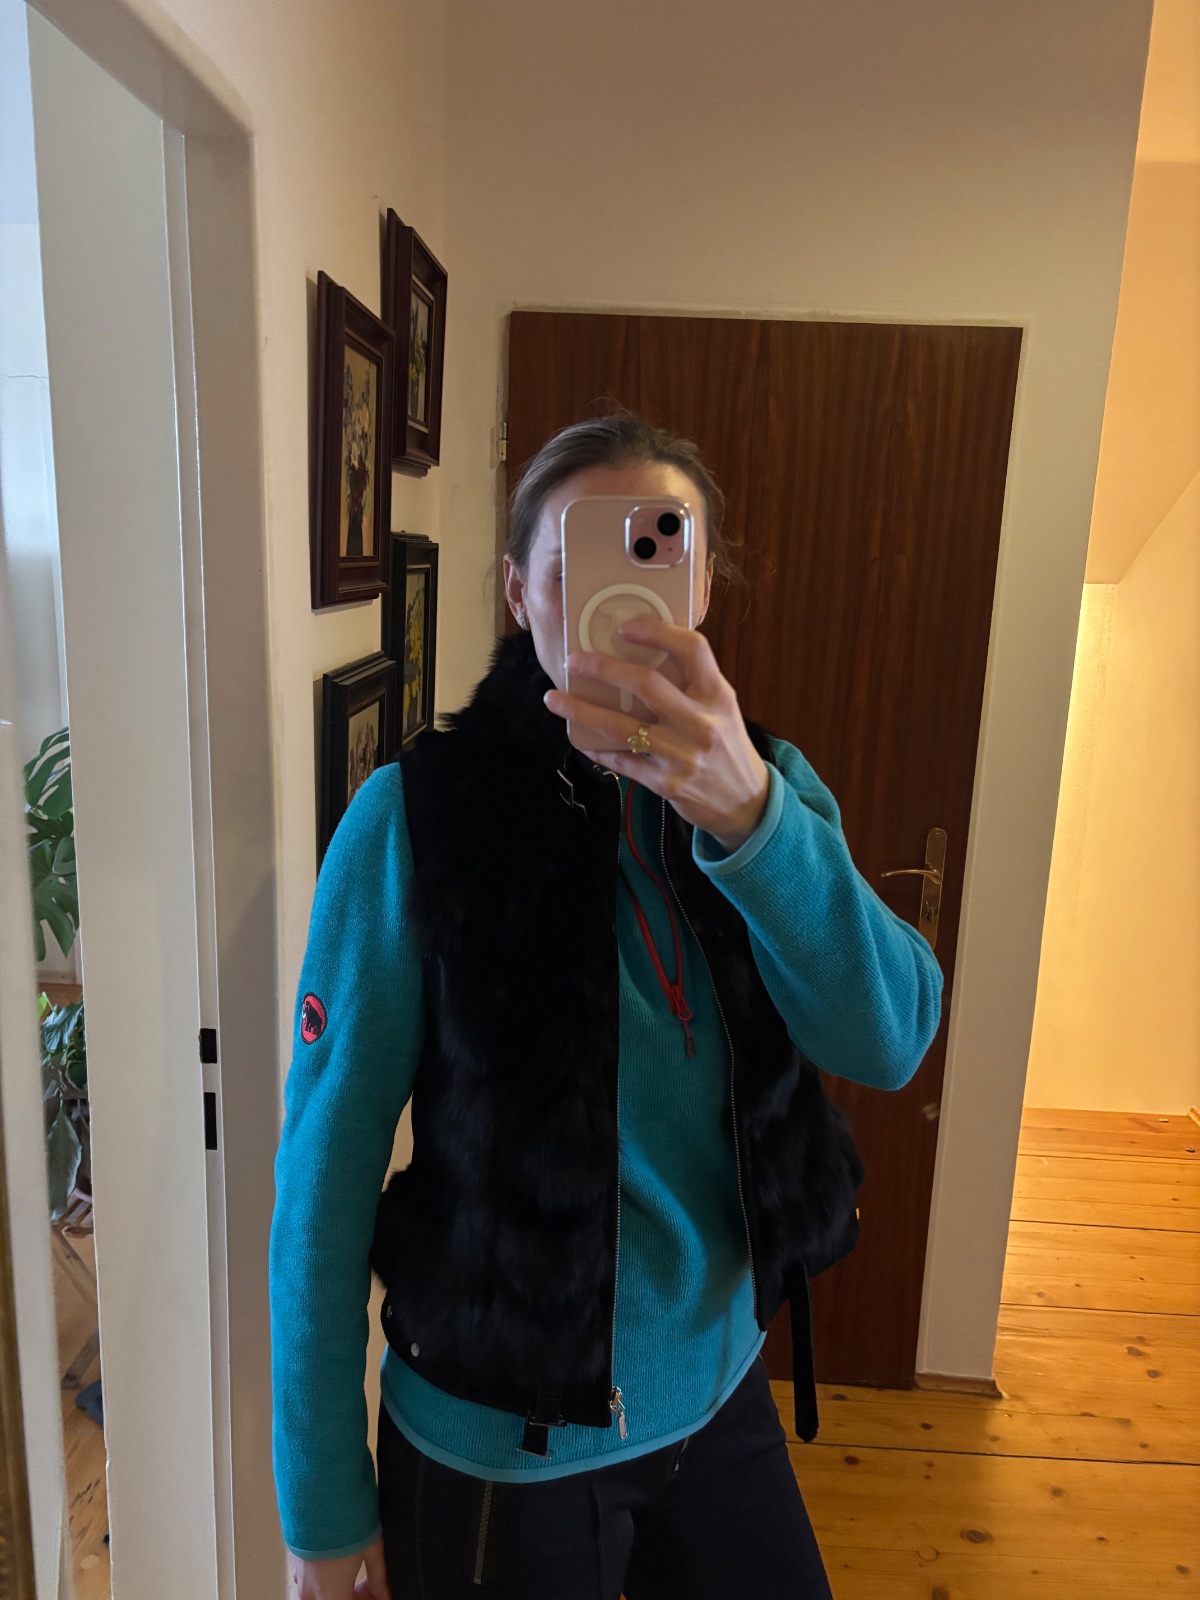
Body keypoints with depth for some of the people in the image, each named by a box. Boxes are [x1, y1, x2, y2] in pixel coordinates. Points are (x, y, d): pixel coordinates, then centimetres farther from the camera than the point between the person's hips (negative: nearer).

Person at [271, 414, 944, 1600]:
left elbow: (890, 1039, -18)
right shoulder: (416, 817, -18)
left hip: (719, 1389, 4)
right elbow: (328, 1167, -14)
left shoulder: (768, 785, -6)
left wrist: (747, 811, -34)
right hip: (494, 1442, -3)